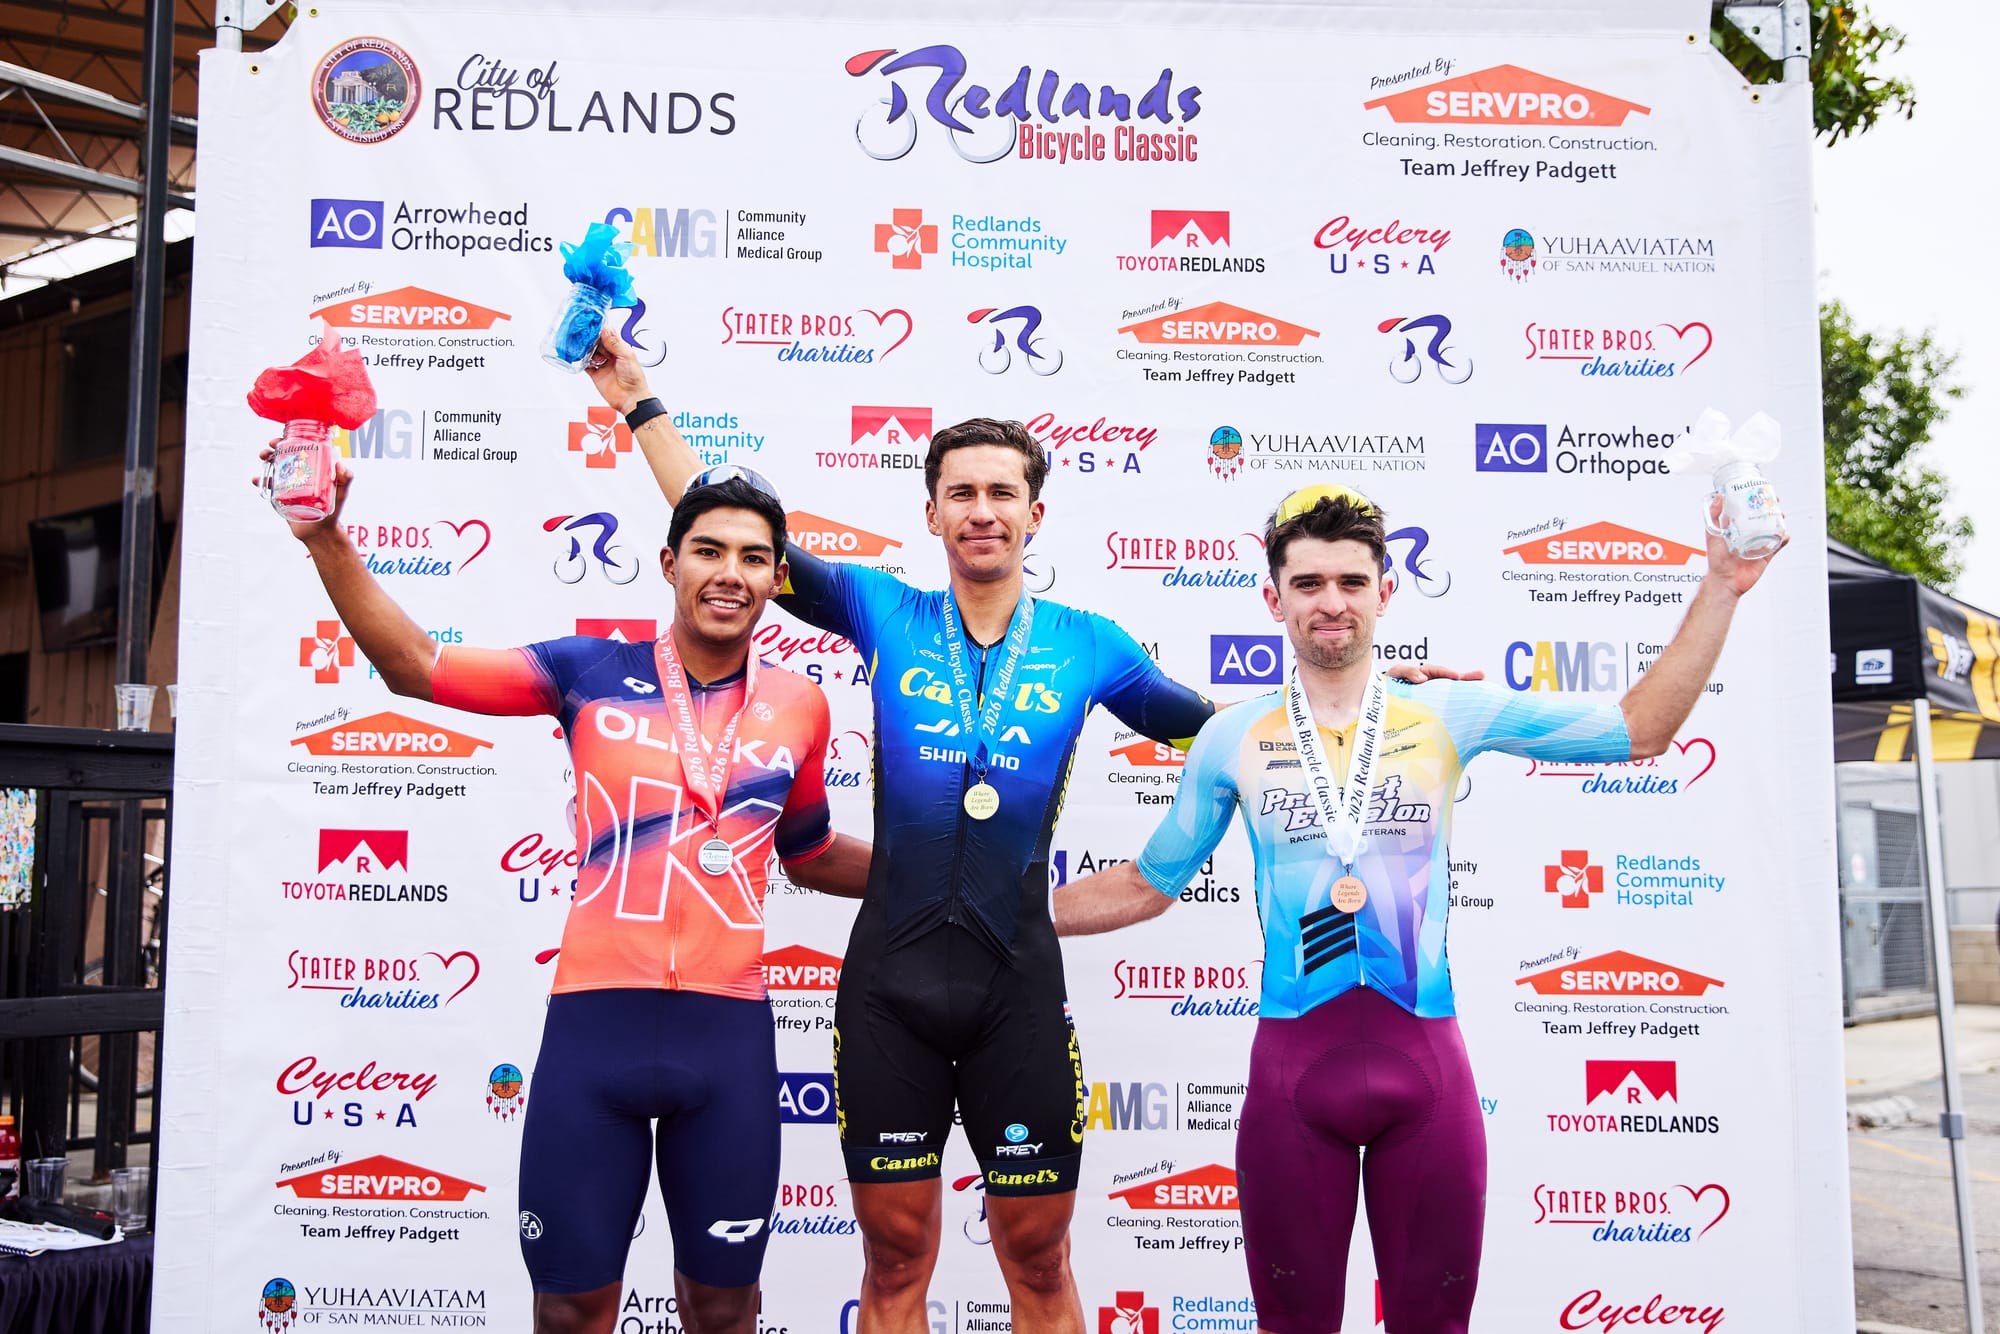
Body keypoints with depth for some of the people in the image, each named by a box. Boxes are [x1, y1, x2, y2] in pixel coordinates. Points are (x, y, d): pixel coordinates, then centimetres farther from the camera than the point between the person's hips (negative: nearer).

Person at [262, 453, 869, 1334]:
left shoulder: (799, 707, 8)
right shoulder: (592, 674, 3)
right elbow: (414, 666, 2)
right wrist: (327, 539, -6)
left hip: (729, 1035, 2)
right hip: (594, 1026, -1)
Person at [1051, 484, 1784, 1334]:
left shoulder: (1451, 714, 3)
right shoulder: (1233, 738, 4)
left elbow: (1638, 729, 7)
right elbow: (1148, 884, 12)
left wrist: (1719, 591, 2)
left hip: (1425, 1064, 0)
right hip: (1293, 1066, 0)